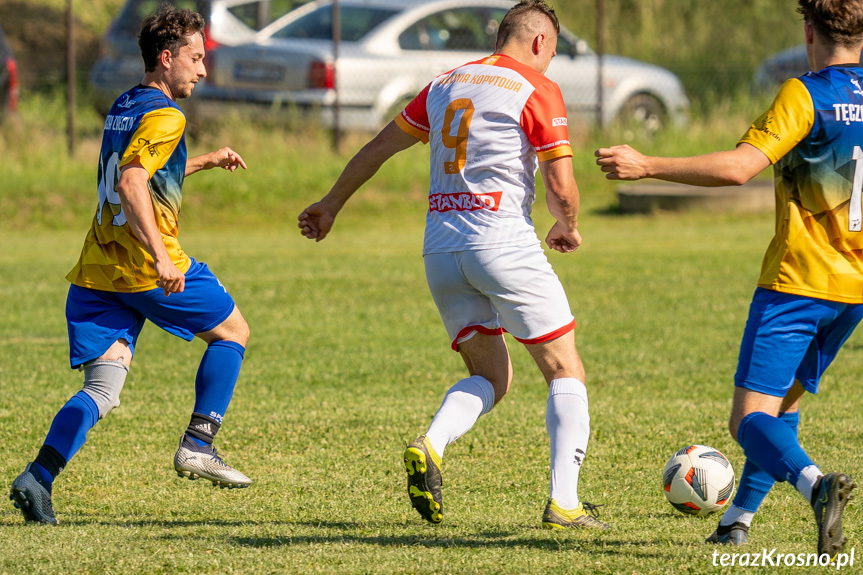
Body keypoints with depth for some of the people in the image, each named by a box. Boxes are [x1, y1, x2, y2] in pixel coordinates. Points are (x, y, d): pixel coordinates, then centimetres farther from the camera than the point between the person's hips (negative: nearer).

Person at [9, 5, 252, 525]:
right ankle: (198, 447, 10)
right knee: (232, 331, 15)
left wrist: (204, 162, 40)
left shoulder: (122, 109, 19)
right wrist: (161, 257, -29)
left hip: (97, 271, 8)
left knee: (102, 390, 1)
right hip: (147, 267, -8)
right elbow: (131, 183, -24)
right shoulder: (165, 116, -9)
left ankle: (37, 478, -18)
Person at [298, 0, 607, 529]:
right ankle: (564, 502, -6)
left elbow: (379, 148, 23)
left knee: (491, 378, 16)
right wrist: (569, 229, 14)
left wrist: (332, 205, 34)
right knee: (567, 371, 5)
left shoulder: (446, 84, 15)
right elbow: (561, 188, -8)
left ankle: (431, 445, -13)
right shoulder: (538, 90, -4)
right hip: (505, 244, -6)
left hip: (441, 248, 6)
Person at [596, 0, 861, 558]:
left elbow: (740, 167, -20)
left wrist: (647, 166, -19)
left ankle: (815, 482, -36)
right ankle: (738, 519, 21)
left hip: (797, 281, -6)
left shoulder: (806, 95, -11)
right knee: (786, 401, 22)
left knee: (751, 418, -9)